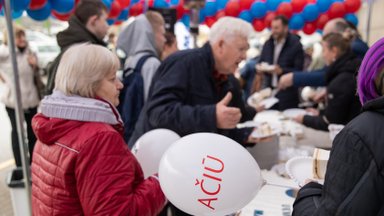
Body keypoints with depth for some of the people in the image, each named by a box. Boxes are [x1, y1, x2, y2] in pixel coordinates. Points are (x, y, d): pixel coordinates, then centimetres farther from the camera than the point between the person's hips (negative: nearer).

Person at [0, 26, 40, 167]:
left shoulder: (29, 53, 7)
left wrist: (35, 66, -6)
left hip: (31, 97, 5)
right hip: (13, 99, -5)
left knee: (32, 129, 14)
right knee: (17, 130, 3)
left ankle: (33, 161, 30)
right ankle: (20, 165, 14)